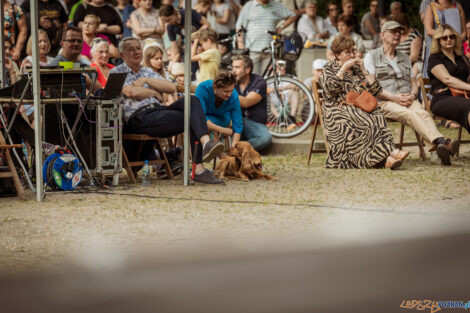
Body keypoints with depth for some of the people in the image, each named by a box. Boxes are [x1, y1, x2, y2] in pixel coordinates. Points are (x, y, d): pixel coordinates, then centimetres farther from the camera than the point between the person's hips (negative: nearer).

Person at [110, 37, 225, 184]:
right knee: (192, 119, -23)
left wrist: (146, 80, 1)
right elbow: (131, 92, -11)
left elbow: (171, 87, 12)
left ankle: (205, 142, -41)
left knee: (191, 100, -23)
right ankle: (199, 169, -31)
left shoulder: (148, 72, 28)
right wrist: (153, 92, 5)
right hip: (139, 119, -6)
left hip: (157, 110, 6)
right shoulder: (116, 72, 8)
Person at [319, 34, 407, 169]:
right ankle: (389, 153, -47)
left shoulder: (357, 68, 25)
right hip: (339, 111, -4)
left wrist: (364, 71, 8)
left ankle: (386, 158, -47)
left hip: (362, 109, 4)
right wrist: (344, 68, -7)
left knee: (378, 117, -31)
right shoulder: (329, 69, 13)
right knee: (367, 123, -35)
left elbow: (376, 91, 15)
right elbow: (330, 89, -10)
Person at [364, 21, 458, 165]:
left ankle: (438, 148, -60)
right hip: (384, 102, -4)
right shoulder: (371, 57, 10)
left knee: (423, 113, -32)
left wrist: (412, 95, -2)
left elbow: (413, 83, 24)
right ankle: (441, 142, -59)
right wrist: (395, 97, -14)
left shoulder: (405, 58, 28)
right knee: (409, 114, -36)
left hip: (408, 100, 4)